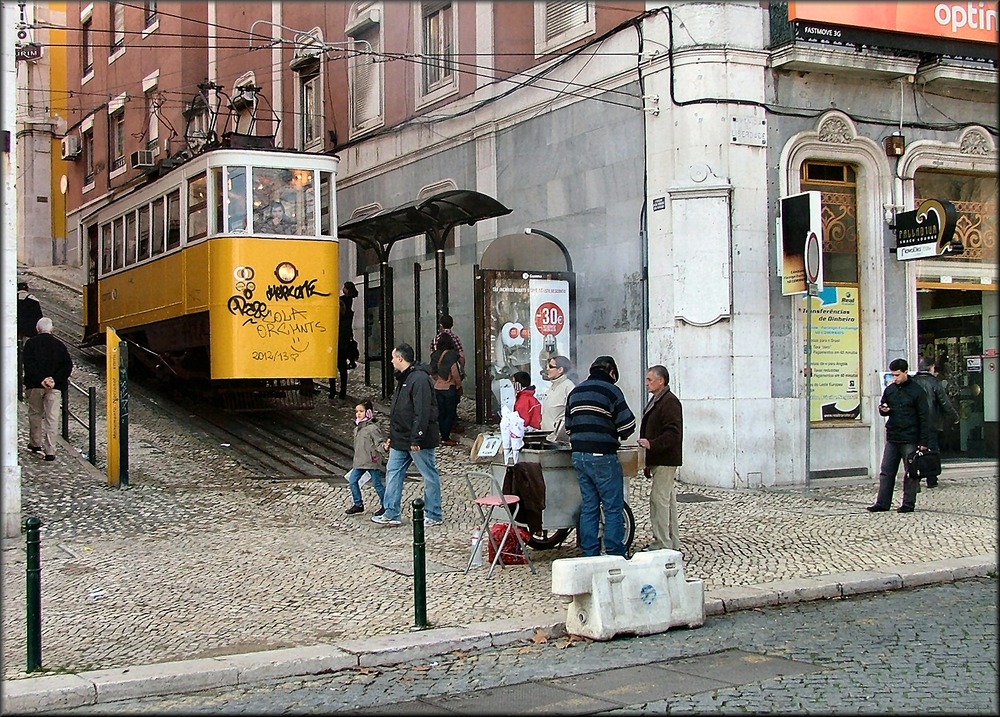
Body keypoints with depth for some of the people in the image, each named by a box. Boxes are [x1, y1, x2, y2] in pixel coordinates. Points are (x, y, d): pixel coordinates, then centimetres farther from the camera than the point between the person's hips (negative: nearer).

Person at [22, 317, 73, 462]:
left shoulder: (30, 343, -1)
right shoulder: (59, 345, 5)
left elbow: (28, 365, -12)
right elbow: (68, 366, -4)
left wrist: (40, 380, -14)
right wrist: (55, 380, -9)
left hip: (35, 385, -1)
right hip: (54, 386, 1)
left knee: (35, 414, 18)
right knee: (52, 417, 1)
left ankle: (35, 444, 28)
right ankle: (50, 451, -4)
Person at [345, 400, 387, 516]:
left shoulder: (373, 428, -14)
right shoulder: (357, 428, 12)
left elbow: (379, 443, -15)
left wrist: (384, 446, -37)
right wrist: (356, 460, 23)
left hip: (372, 462, -8)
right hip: (359, 462, 8)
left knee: (377, 484, 0)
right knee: (352, 481, 6)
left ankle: (386, 505, 13)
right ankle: (358, 505, 17)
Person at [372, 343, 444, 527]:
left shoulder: (420, 379, -18)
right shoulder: (403, 378, 16)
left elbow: (422, 412, -24)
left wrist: (416, 439, -26)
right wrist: (392, 436, 22)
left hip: (418, 441, -10)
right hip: (401, 440, 10)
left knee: (430, 475, 1)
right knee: (393, 472, 9)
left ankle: (434, 515, 9)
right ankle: (392, 514, 12)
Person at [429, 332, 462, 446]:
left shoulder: (435, 355, 2)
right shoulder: (451, 355, -14)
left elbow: (432, 372, 8)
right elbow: (454, 372, -18)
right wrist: (459, 384, -5)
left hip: (438, 388, 6)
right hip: (450, 388, -6)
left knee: (441, 413, 12)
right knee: (450, 413, 2)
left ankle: (443, 436, 17)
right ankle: (446, 438, 1)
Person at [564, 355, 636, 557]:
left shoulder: (575, 392, 15)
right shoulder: (611, 391, -7)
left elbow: (568, 425, 17)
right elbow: (627, 425, -11)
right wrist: (618, 435, 9)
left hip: (579, 455, 7)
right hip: (602, 457, -7)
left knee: (588, 507, 10)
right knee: (614, 508, -1)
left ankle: (590, 554, 10)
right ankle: (615, 554, -1)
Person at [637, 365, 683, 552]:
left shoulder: (670, 402, -15)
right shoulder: (655, 401, 19)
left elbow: (673, 433, -23)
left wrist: (652, 445, -29)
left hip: (665, 461, -11)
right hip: (658, 459, 11)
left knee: (659, 498, -11)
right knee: (667, 499, 14)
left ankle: (662, 543, -8)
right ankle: (673, 542, 21)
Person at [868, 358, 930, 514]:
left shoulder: (916, 390, -5)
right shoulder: (889, 390, 9)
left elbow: (924, 418, -6)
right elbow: (882, 407, 23)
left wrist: (924, 441, -10)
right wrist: (883, 409, -4)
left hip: (910, 440, -5)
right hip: (892, 438, 5)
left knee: (911, 473, 3)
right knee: (886, 472, 5)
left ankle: (908, 504, 9)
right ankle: (882, 503, 9)